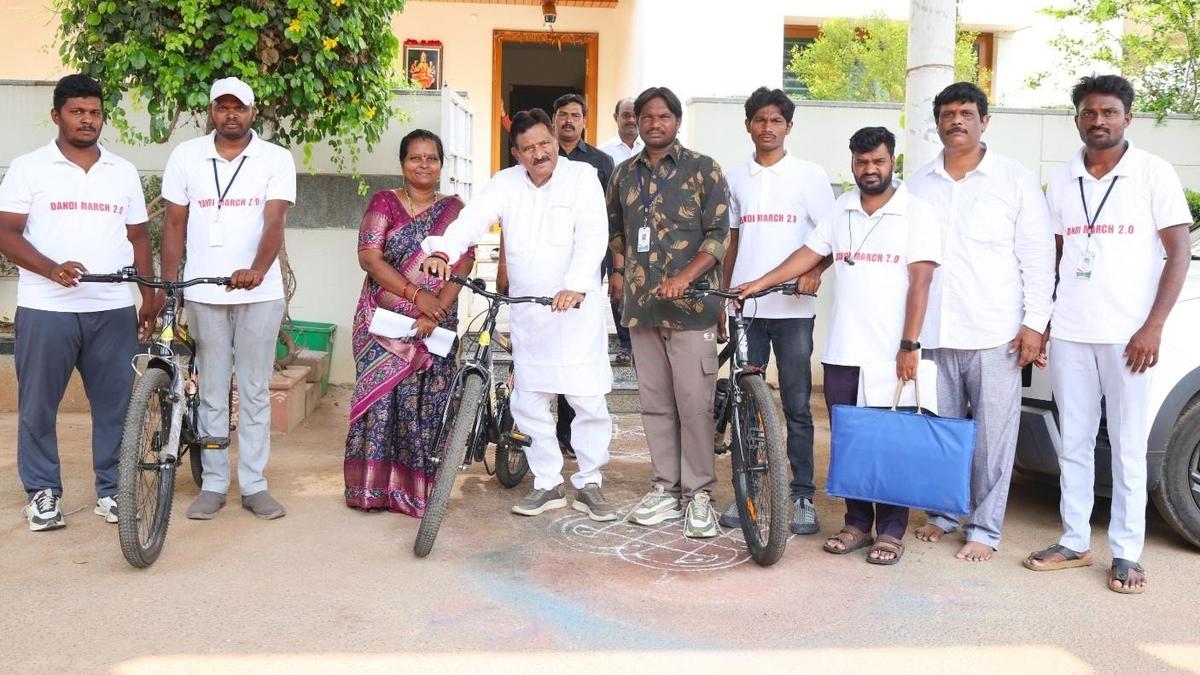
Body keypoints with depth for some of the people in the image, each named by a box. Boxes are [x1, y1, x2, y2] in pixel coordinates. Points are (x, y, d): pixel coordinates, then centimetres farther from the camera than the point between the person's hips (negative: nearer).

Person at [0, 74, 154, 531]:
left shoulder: (123, 172, 13)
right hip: (46, 309, -2)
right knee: (39, 405, 4)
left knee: (116, 403, 4)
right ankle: (42, 493, 17)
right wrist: (53, 269, -19)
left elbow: (138, 238, 16)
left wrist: (149, 299, 8)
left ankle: (111, 490, 16)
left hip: (114, 310, 2)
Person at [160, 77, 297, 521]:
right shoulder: (186, 156, 6)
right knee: (212, 393, 8)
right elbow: (174, 224, 7)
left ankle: (254, 484, 13)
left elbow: (274, 221, -11)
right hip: (203, 294, 1)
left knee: (255, 393, 6)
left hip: (260, 293, -1)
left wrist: (257, 270, -29)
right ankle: (214, 484, 16)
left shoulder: (277, 159, 0)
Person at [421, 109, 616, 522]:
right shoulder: (505, 184, 5)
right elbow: (472, 219, -11)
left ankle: (589, 484, 17)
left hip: (578, 308, -3)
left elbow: (592, 238, -18)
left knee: (589, 401, 0)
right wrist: (443, 250, -31)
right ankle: (549, 484, 23)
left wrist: (575, 286, -34)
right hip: (526, 312, 4)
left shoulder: (582, 177, -5)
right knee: (529, 403, 8)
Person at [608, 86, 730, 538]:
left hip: (690, 305, -4)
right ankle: (666, 489, 18)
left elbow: (719, 234, -6)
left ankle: (699, 494, 6)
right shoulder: (625, 174, 14)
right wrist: (622, 271, 14)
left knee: (694, 404, -4)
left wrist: (683, 278, -18)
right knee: (654, 403, 9)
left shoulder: (702, 170, 0)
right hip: (641, 305, 5)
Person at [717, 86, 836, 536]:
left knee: (796, 406, 1)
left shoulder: (809, 175, 3)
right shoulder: (736, 178, 13)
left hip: (792, 309, -3)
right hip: (745, 307, 3)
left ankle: (803, 495, 9)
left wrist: (816, 269, -19)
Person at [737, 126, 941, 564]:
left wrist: (909, 346, -15)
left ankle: (891, 532, 13)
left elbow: (920, 282, -9)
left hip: (892, 355, -4)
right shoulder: (841, 210, 11)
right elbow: (809, 254, 14)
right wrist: (757, 284, 4)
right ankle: (857, 524, 21)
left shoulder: (916, 212, -2)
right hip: (842, 353, 4)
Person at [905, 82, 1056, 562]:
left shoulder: (1015, 180, 3)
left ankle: (984, 528, 10)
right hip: (932, 332, 3)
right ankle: (944, 512, 26)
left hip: (995, 334, -3)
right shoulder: (918, 185, 12)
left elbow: (1037, 256, 1)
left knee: (992, 434, 0)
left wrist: (1034, 322, -6)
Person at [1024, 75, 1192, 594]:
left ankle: (1127, 553, 12)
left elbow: (1179, 252, -4)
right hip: (1068, 335, 4)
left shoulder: (1153, 173, -1)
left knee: (1128, 448, 3)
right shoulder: (1062, 180, 9)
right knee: (1074, 444, 9)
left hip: (1128, 336, -3)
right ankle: (1074, 542, 19)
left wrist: (1153, 327, -12)